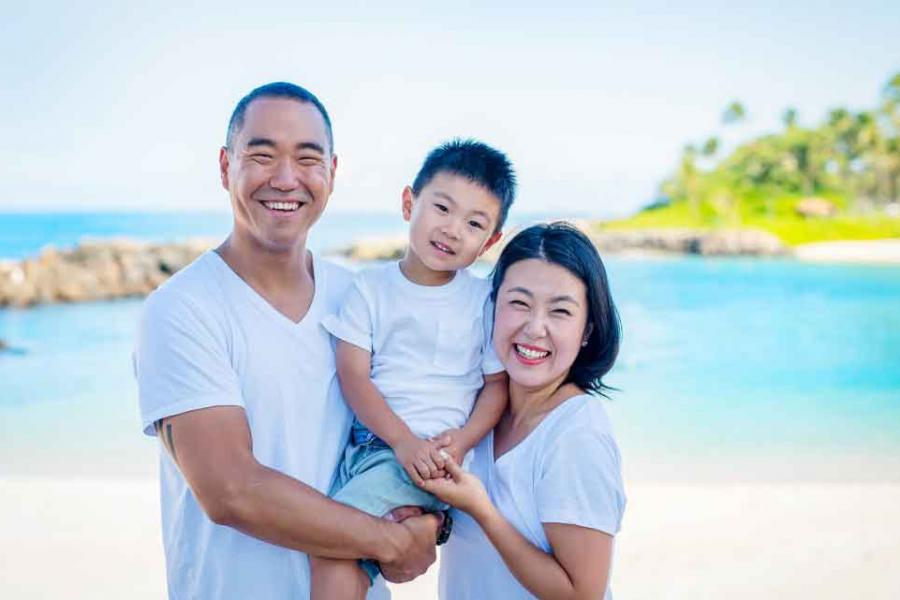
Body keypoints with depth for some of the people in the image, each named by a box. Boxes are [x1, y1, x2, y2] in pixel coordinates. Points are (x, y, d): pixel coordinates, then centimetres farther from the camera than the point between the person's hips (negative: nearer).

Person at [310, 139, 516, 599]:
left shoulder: (485, 300, 2)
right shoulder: (371, 288, 4)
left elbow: (498, 384, 4)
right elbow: (352, 375, -3)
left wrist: (463, 439, -14)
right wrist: (403, 441, -15)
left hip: (435, 454, -4)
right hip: (369, 441, 4)